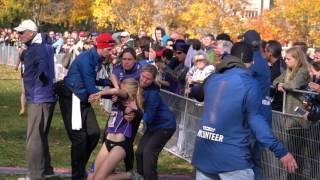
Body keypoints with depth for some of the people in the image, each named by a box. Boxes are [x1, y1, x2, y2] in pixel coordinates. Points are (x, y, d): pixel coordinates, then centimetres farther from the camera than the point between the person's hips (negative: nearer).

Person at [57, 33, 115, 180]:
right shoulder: (86, 59, -22)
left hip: (82, 100, 9)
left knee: (94, 133, 7)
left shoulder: (97, 59, 5)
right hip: (71, 99, -9)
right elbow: (91, 89, -22)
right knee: (80, 138, -7)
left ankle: (81, 168, 23)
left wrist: (108, 82, 1)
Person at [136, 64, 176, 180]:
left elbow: (148, 118, -22)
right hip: (153, 126, 8)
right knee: (140, 151, 7)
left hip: (165, 126, -8)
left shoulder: (153, 94, -28)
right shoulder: (140, 87, -8)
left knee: (149, 152, -17)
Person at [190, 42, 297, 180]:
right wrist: (280, 151, -14)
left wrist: (192, 88, 59)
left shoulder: (212, 78, 11)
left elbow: (198, 94, 34)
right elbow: (255, 120, -14)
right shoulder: (249, 83, -7)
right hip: (232, 157, -6)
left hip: (204, 153, 6)